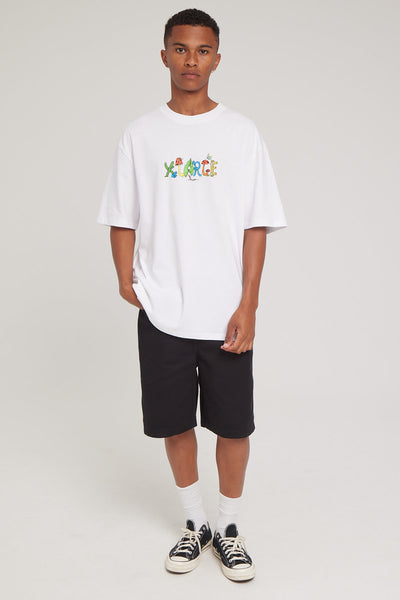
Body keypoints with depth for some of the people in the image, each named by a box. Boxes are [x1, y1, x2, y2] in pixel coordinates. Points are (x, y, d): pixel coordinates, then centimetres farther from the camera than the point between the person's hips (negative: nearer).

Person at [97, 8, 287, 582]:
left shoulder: (242, 132, 2)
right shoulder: (140, 134, 5)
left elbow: (256, 225, -1)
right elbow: (123, 220, 7)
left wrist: (248, 305, -8)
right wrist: (126, 279, -8)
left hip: (226, 314, -1)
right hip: (162, 313, 1)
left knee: (233, 426, 7)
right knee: (175, 423, 11)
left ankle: (229, 528, 28)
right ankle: (194, 523, 32)